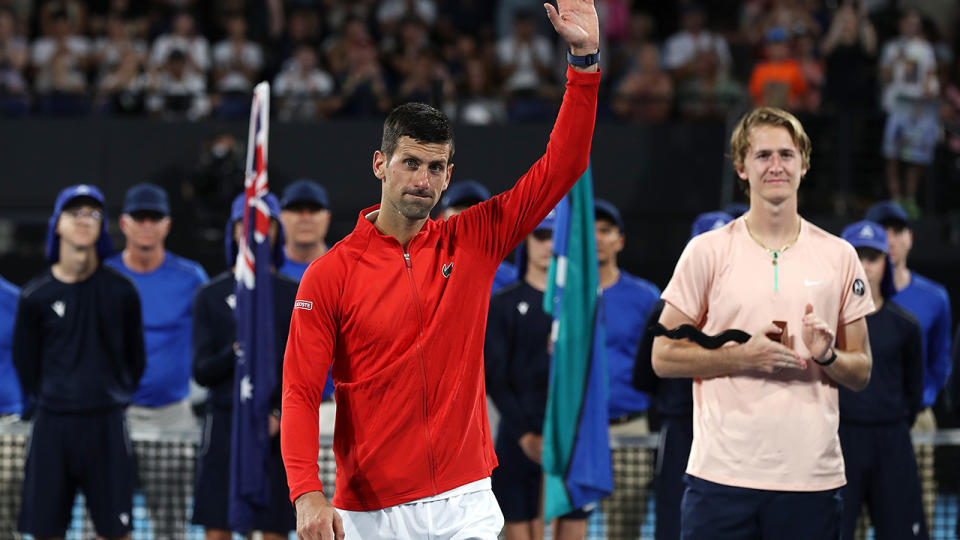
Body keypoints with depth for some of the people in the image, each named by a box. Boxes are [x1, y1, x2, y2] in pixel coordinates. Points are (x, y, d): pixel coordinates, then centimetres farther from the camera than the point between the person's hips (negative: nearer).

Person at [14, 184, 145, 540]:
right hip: (52, 424, 0)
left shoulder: (120, 291, 2)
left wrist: (117, 396, 10)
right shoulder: (35, 296, 1)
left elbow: (135, 356, 11)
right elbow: (24, 360, 11)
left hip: (106, 424, 0)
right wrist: (45, 401, 10)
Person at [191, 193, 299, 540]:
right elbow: (202, 372, 3)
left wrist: (281, 414, -10)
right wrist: (235, 352, -17)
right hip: (225, 420, 0)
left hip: (278, 429, 0)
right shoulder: (211, 296, 9)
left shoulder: (295, 295, 8)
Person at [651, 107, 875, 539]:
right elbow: (664, 357, 2)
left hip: (812, 478, 2)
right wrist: (741, 357, -12)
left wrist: (826, 357, -10)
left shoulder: (839, 256, 9)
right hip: (721, 472, -2)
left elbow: (862, 372, 12)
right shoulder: (708, 251, 3)